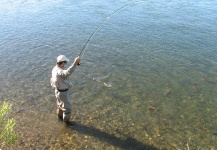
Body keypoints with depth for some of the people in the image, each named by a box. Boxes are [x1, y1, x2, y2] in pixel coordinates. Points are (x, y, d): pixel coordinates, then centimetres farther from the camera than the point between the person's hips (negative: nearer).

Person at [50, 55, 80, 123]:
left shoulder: (55, 68, -4)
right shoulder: (59, 71, -35)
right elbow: (67, 73, -57)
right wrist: (74, 63, -63)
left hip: (58, 90, 10)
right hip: (63, 93, -10)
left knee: (60, 105, 31)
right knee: (67, 108, 10)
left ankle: (60, 116, 54)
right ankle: (66, 122, 28)